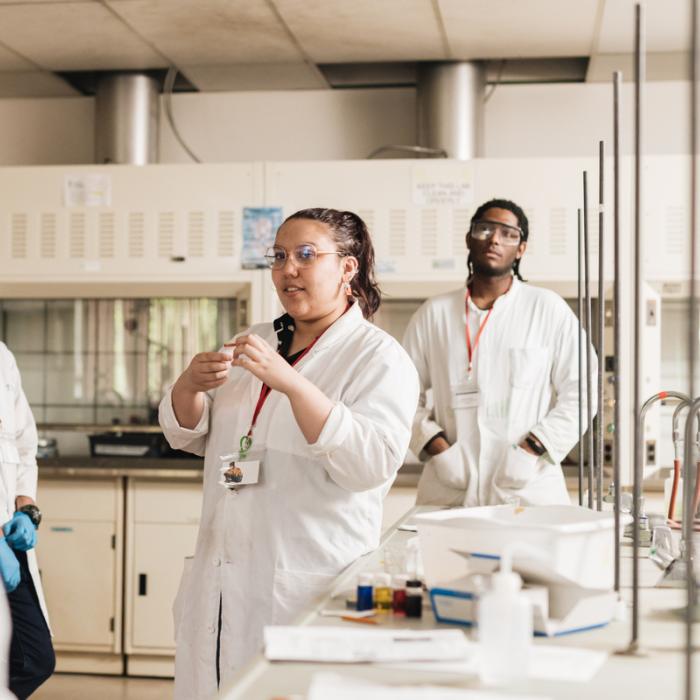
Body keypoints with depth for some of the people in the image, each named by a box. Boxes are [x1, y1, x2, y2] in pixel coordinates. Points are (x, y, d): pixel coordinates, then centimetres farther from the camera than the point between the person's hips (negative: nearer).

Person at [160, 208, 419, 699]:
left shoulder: (380, 357, -6)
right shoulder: (255, 343, 13)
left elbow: (373, 463, -21)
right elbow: (189, 437, 14)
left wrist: (291, 383, -29)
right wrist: (190, 386, -8)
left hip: (308, 588, -5)